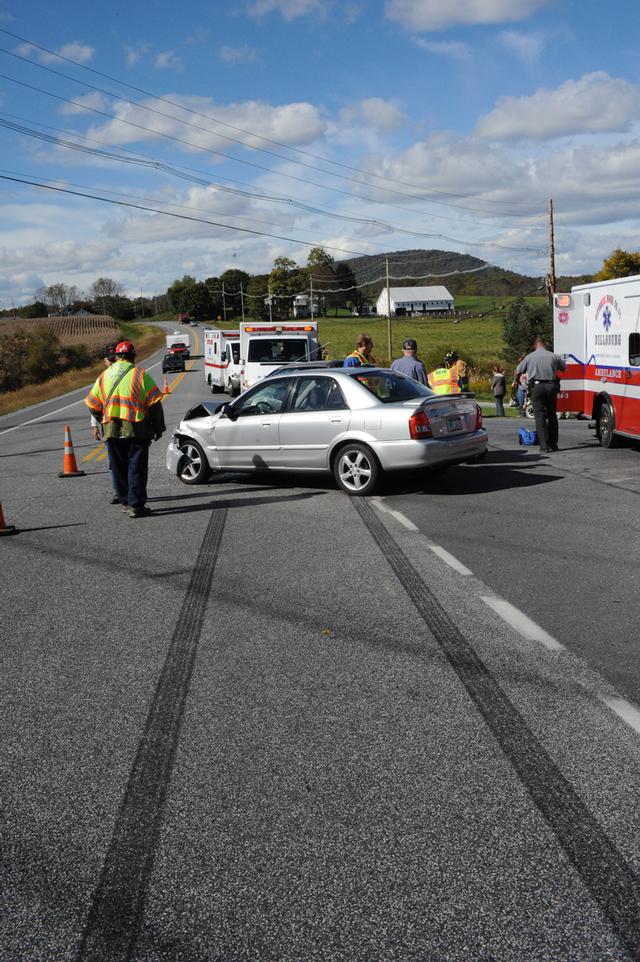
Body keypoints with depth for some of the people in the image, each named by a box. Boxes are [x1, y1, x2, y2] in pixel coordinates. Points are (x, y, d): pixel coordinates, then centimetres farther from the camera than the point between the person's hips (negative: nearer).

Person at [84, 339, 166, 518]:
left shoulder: (104, 376, 9)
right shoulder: (140, 375, -3)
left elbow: (92, 405, 13)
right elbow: (154, 404, -6)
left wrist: (102, 422, 27)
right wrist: (159, 428, 3)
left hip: (112, 430, 3)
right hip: (136, 430, -3)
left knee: (119, 468, 14)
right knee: (136, 468, 0)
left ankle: (125, 502, 21)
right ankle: (136, 505, -3)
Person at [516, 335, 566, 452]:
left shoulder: (530, 357, 4)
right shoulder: (553, 356, 7)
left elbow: (518, 371, 11)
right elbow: (564, 368, 18)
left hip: (536, 386, -2)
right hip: (551, 386, 2)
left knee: (540, 415, -1)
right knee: (552, 414, 13)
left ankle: (544, 445, -9)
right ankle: (553, 443, 15)